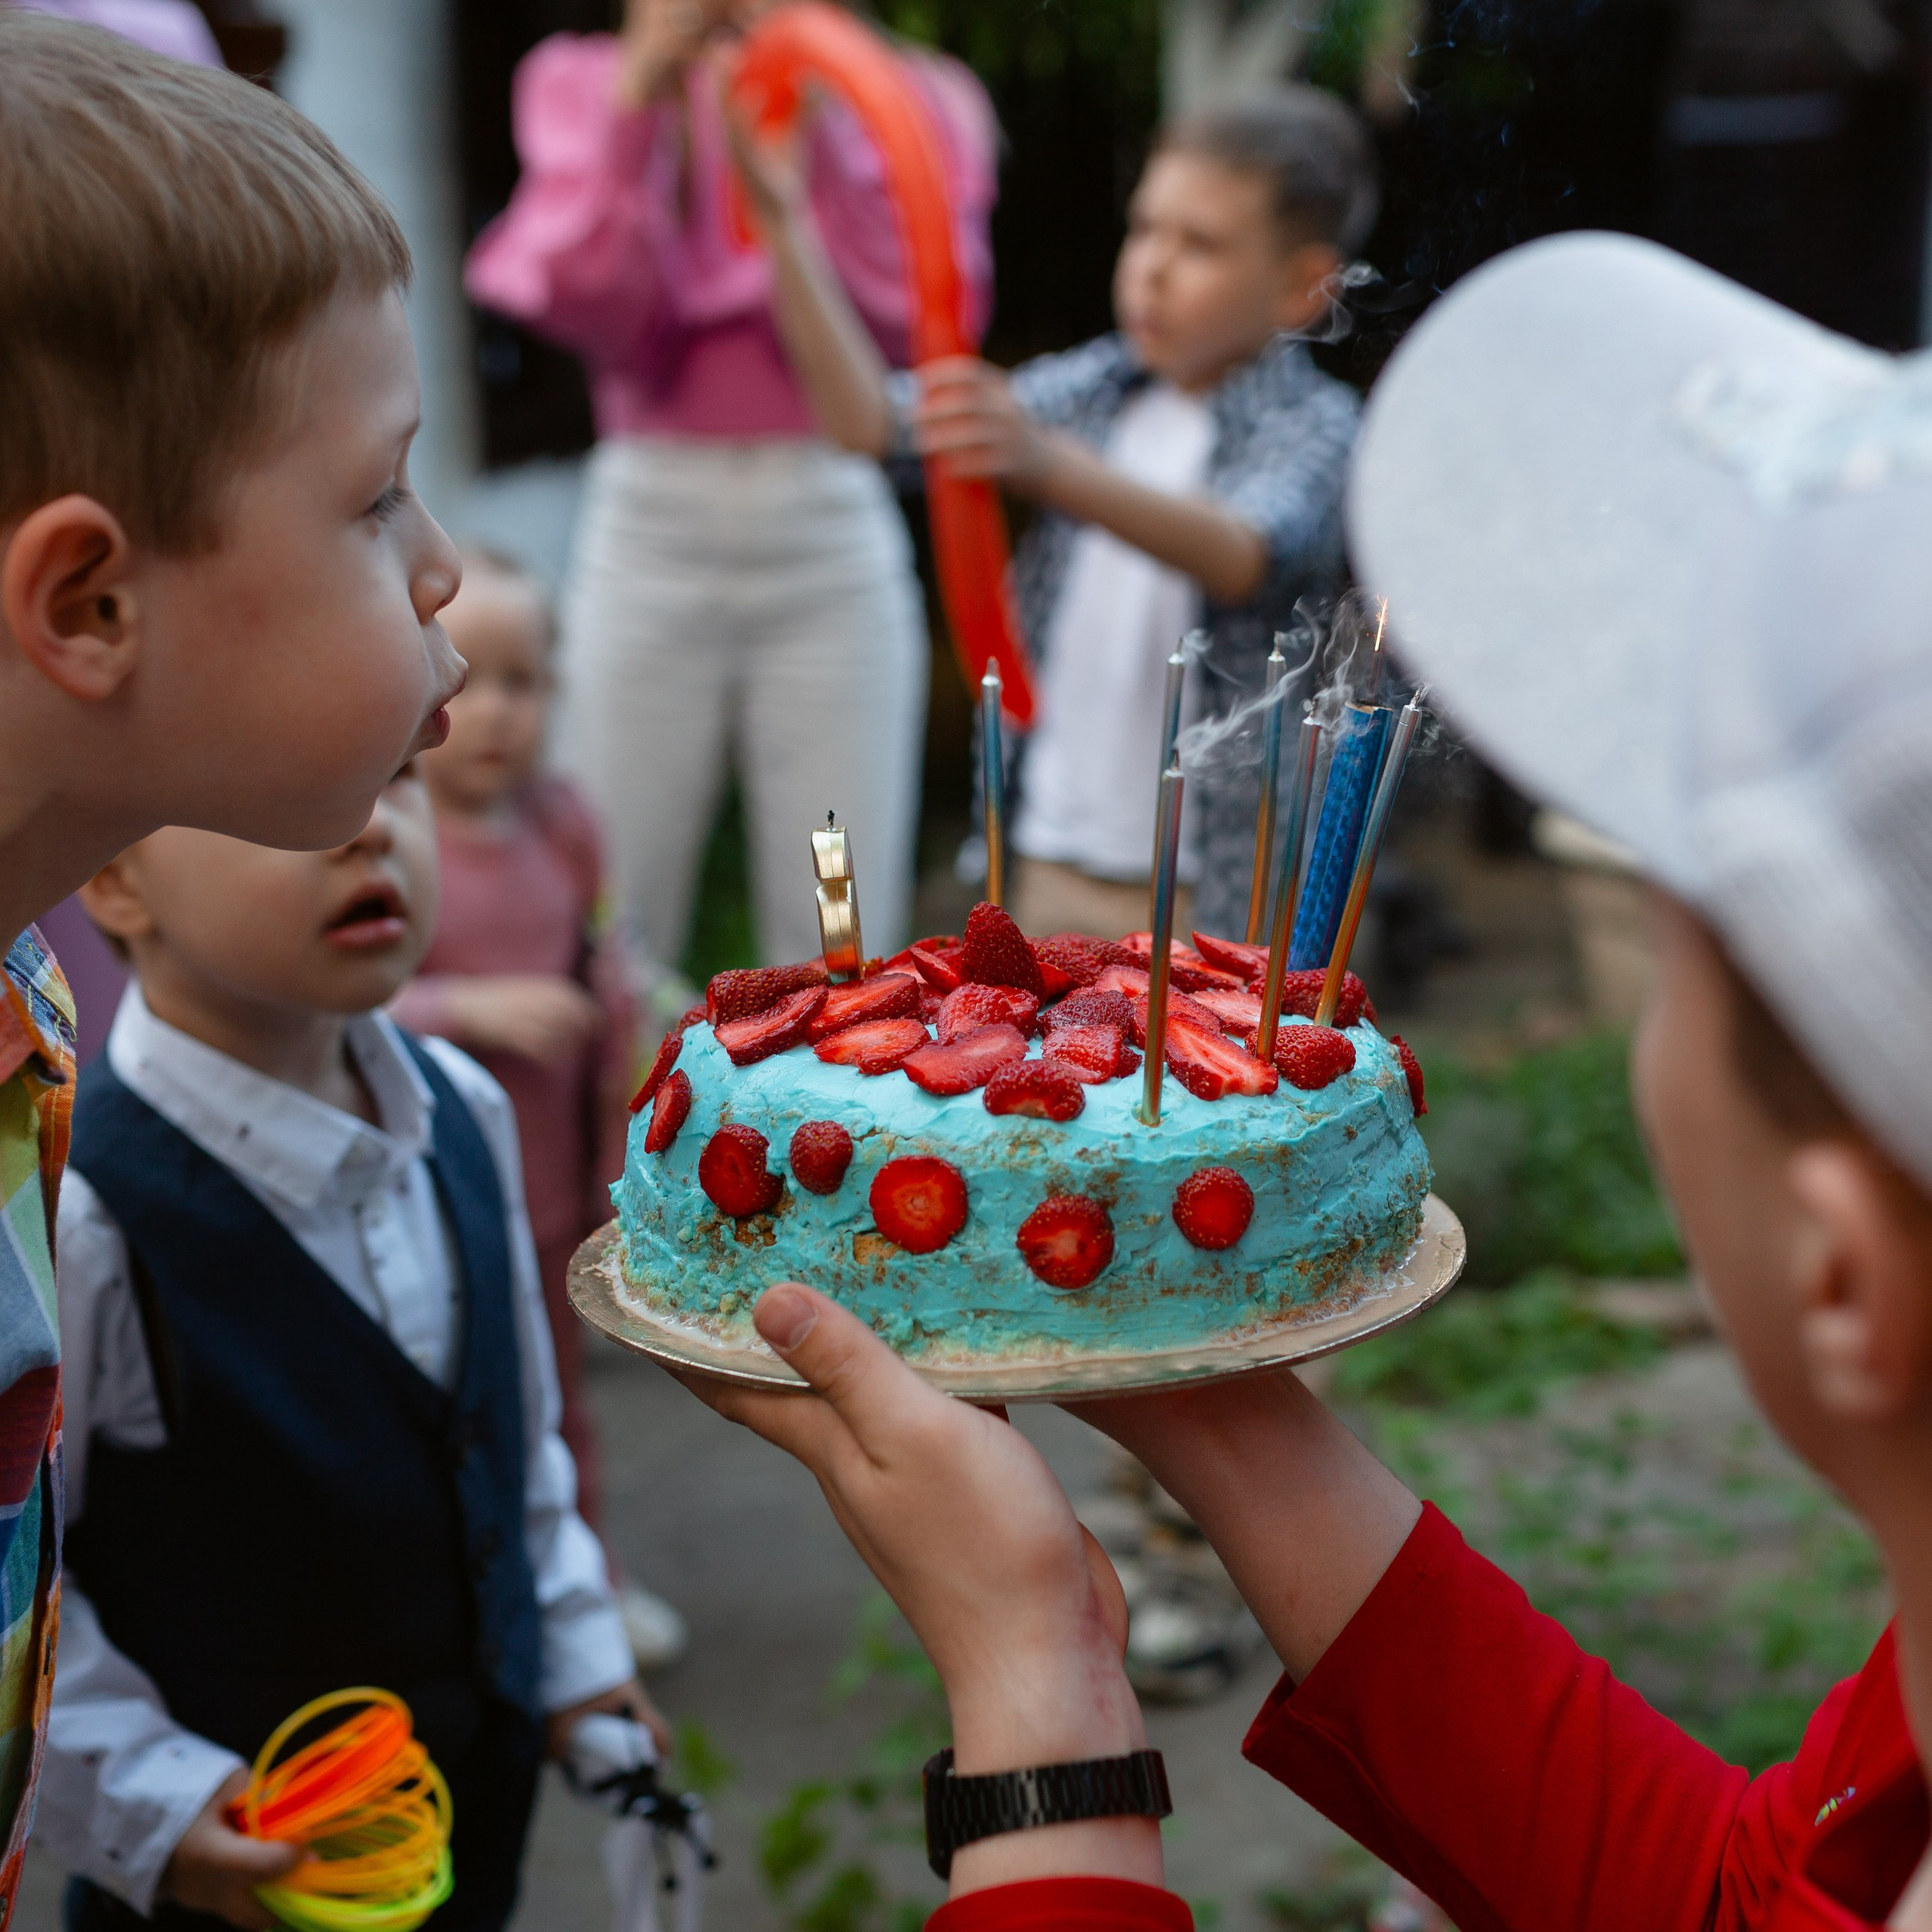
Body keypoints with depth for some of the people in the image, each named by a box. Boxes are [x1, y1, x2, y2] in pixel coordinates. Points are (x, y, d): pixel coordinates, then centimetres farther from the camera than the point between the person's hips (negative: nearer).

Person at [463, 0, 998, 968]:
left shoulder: (906, 100, 9)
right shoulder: (592, 89, 10)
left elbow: (916, 311, -8)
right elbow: (599, 315, -5)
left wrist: (817, 123, -12)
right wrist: (637, 107, -11)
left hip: (836, 534, 0)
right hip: (649, 527, 0)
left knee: (843, 946, 0)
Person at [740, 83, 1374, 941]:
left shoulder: (1312, 423, -9)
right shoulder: (1099, 388, 5)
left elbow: (1243, 556, -31)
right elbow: (872, 417, -1)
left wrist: (1045, 462, -46)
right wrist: (781, 228, -10)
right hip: (1057, 866, 5)